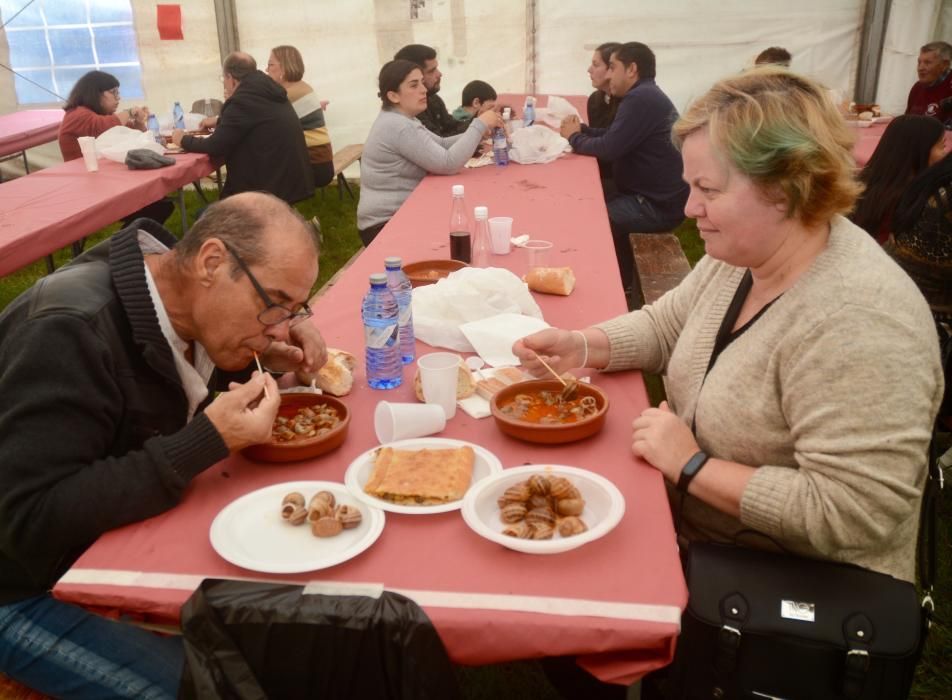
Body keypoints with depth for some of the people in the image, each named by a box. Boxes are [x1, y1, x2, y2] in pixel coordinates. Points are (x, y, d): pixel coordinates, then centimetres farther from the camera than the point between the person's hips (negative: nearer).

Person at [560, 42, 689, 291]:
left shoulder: (640, 98, -19)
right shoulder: (645, 95, 15)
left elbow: (610, 148, -23)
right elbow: (614, 137, 17)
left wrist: (574, 138, -6)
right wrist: (581, 130, 2)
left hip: (659, 205, -10)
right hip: (654, 195, 10)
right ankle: (621, 279, 21)